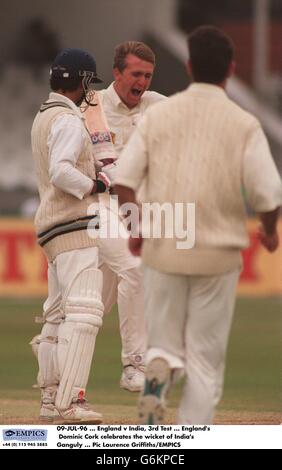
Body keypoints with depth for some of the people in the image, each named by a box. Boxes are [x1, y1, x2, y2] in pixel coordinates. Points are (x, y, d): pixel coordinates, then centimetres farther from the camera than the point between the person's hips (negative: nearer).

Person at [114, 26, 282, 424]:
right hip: (218, 253, -2)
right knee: (206, 359, 9)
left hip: (163, 249, 2)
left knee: (164, 343, 16)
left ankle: (157, 374, -18)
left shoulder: (159, 114, 1)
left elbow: (124, 179, -2)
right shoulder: (243, 124, -6)